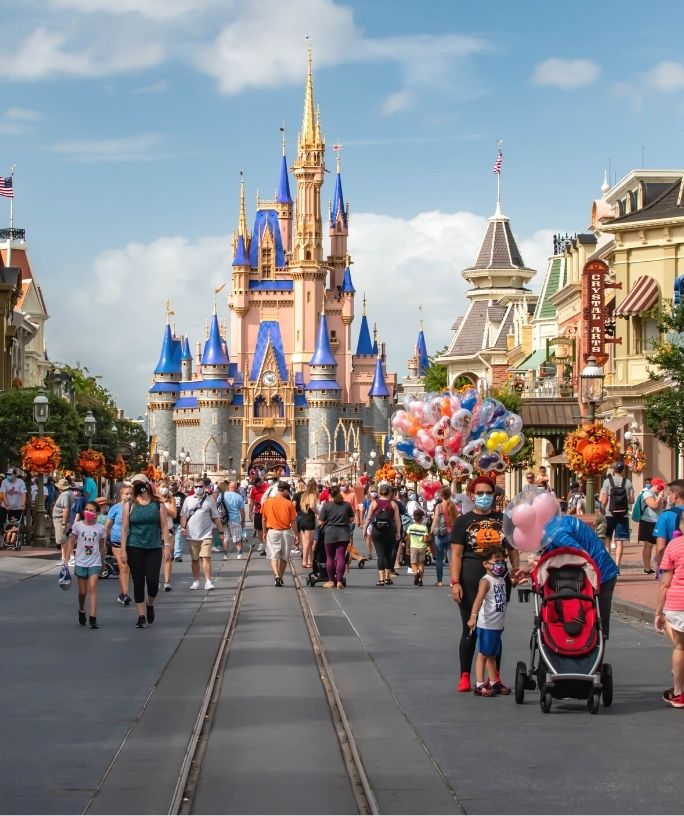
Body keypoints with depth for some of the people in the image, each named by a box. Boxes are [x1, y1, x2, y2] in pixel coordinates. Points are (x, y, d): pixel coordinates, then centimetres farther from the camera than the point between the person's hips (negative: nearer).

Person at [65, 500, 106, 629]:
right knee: (82, 591, 8)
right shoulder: (78, 525, 0)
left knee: (92, 588, -14)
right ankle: (81, 611, 35)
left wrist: (102, 563, 14)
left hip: (95, 563, -1)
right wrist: (66, 559, 0)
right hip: (80, 563, 1)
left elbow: (102, 547, 9)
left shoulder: (100, 528, 0)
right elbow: (71, 543, 5)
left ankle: (93, 618, -18)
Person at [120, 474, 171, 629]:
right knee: (138, 583, 1)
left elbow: (164, 526, 5)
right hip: (135, 548, 0)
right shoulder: (129, 505, 4)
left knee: (152, 581, -9)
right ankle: (141, 616, 10)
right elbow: (124, 528, 3)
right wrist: (123, 550, -3)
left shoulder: (158, 504, 4)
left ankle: (150, 605, 21)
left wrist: (166, 546, -3)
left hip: (154, 548, 0)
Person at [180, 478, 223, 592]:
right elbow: (183, 515, 7)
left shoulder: (209, 500, 4)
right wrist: (183, 527, -9)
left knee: (206, 557, -12)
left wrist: (221, 531, 4)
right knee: (195, 559, 10)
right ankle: (196, 581, 19)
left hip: (206, 534, -2)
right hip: (192, 535, 2)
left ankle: (208, 581, -13)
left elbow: (216, 517, 7)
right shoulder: (188, 500, 8)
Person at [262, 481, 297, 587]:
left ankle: (276, 575, -21)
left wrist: (265, 532, 16)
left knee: (273, 556, 1)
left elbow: (264, 519, 4)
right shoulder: (289, 503, -9)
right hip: (286, 532, 0)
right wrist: (296, 534, 4)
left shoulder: (267, 502, -3)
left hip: (272, 531, 0)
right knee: (284, 557, 14)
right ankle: (280, 578, 21)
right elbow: (293, 521, -5)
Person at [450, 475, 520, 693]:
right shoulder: (463, 521, 0)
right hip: (471, 581, -3)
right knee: (470, 629, 3)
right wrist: (455, 582, -12)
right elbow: (456, 554, -4)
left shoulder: (503, 520, 9)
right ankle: (465, 677, 11)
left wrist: (516, 570, -2)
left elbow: (513, 549, 14)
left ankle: (495, 677, 18)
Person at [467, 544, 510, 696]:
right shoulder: (486, 581, -13)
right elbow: (479, 598, -27)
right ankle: (479, 685, -2)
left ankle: (494, 683, 24)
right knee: (483, 654, -4)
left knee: (492, 655, 16)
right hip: (486, 625, -8)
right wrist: (473, 616, -38)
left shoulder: (501, 580, 12)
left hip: (498, 625, 8)